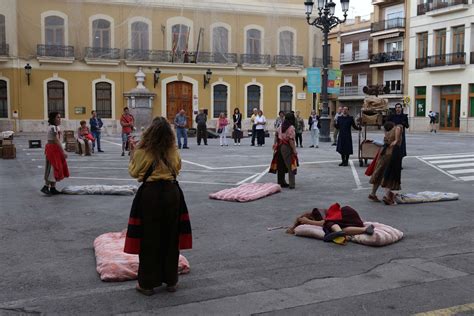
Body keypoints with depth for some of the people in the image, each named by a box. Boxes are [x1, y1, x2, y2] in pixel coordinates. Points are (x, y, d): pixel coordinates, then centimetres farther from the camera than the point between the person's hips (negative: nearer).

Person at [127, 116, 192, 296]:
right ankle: (171, 281, 22)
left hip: (150, 194, -3)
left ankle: (147, 283, 14)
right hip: (172, 192, 3)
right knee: (170, 237, 13)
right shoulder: (173, 151, 0)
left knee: (150, 238, 7)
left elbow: (134, 172, 3)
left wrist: (133, 156, 16)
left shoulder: (143, 152, -11)